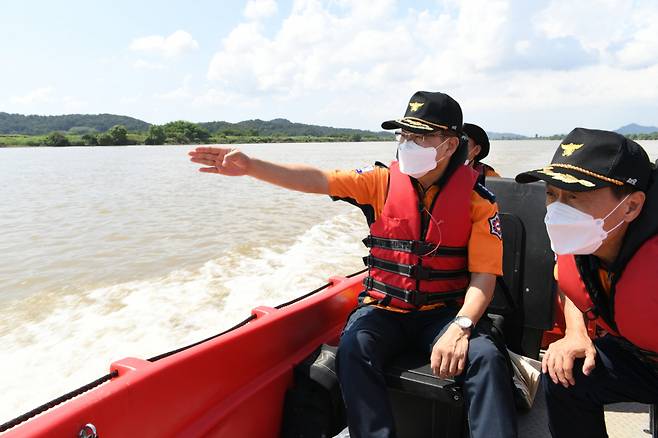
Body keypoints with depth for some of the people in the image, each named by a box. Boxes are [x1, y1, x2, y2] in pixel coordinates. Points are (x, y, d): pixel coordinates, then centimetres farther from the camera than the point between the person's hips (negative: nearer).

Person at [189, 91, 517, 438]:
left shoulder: (478, 200, -4)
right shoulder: (382, 181, -1)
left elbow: (484, 274, -8)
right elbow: (317, 180, -10)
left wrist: (461, 326, -25)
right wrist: (250, 166, -22)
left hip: (444, 312, -1)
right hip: (384, 309, 1)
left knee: (486, 358, -28)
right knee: (353, 347, -28)